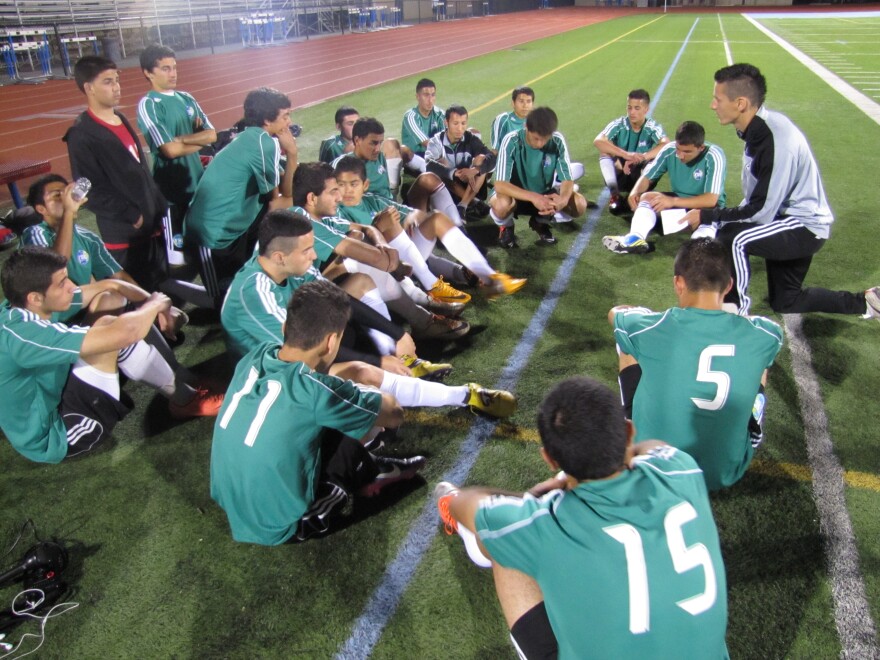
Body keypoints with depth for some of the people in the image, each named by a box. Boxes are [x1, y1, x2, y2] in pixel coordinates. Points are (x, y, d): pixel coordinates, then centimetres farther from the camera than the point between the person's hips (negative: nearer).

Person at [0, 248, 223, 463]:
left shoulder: (20, 307, -4)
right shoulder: (23, 333, -32)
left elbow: (109, 285, 6)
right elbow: (124, 332, -37)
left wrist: (153, 304, -6)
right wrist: (156, 304, -17)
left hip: (51, 403, 10)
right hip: (53, 436, -10)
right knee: (111, 329, -24)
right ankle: (185, 400, -3)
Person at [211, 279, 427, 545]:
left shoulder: (256, 356, -10)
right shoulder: (316, 391, -27)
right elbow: (394, 414, -11)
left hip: (228, 499, 6)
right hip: (273, 526, -6)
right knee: (346, 436, -1)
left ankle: (366, 471, 26)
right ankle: (371, 474, 25)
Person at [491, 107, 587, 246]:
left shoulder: (558, 141, -17)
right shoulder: (511, 141, -25)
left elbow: (567, 179, -15)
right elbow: (500, 184, -33)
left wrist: (563, 198, -40)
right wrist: (533, 197, -47)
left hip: (544, 195, 3)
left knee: (580, 204, -21)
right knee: (502, 204, -38)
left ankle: (541, 222, 9)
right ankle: (506, 226, 0)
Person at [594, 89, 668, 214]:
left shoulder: (652, 127, -13)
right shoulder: (618, 125, -15)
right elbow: (598, 141, -33)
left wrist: (641, 157, -46)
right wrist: (626, 154, -46)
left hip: (641, 177, 0)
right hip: (619, 176, 0)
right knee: (605, 151, -25)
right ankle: (614, 194, -19)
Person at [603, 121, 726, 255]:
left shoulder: (714, 156, -24)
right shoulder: (669, 149, -13)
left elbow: (711, 199, -29)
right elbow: (647, 177, -3)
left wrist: (673, 201, -36)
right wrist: (635, 191, -26)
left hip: (705, 206, -4)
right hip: (678, 200, 4)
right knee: (647, 196, -22)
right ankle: (636, 238, -48)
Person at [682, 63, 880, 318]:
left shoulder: (776, 141, -31)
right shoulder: (760, 127, -3)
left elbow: (761, 212, -27)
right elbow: (756, 199, 5)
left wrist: (707, 216, -21)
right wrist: (714, 216, -3)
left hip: (805, 226, -10)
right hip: (790, 218, 10)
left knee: (732, 237, -33)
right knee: (785, 302, 21)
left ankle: (737, 312, -16)